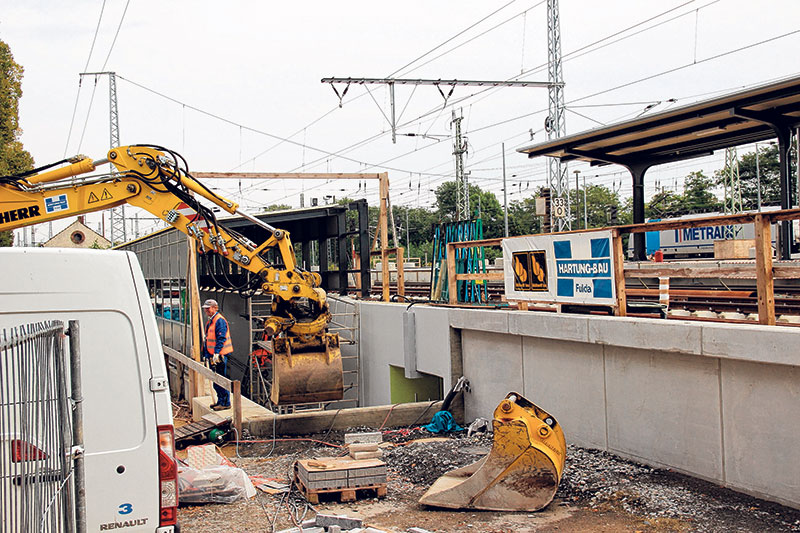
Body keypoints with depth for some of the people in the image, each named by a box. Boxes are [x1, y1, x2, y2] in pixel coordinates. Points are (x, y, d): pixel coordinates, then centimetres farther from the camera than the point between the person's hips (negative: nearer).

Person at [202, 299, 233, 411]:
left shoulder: (220, 320, -14)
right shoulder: (210, 321, 17)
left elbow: (221, 338, -22)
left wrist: (216, 353, -27)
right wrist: (206, 353, 21)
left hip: (220, 355, -10)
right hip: (213, 355, 10)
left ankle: (225, 403, -2)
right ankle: (220, 401, 23)